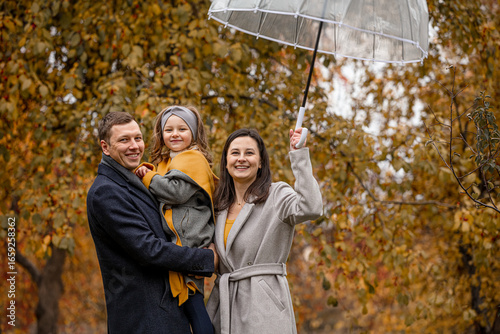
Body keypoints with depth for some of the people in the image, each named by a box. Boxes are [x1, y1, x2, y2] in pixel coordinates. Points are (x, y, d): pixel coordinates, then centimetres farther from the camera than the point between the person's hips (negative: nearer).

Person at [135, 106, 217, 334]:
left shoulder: (194, 159, -2)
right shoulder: (165, 162, 25)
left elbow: (178, 191, -16)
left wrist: (147, 178, -3)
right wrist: (147, 176, 7)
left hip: (187, 241, -8)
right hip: (170, 241, 8)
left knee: (191, 302, -13)